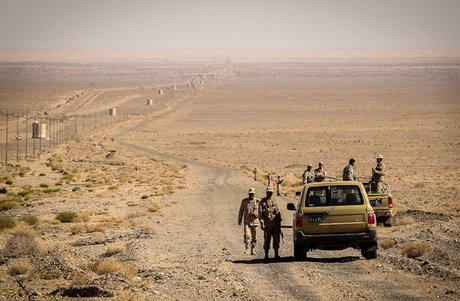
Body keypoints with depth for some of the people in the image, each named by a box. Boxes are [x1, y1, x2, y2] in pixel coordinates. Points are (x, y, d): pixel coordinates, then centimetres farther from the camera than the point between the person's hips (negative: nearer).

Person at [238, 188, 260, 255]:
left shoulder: (258, 201, 0)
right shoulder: (244, 201, 3)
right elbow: (241, 211, 10)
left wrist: (255, 213, -18)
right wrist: (239, 220, 10)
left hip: (255, 221, 1)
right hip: (247, 221, -1)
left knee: (254, 237, 5)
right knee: (246, 235, -16)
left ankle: (253, 250, 15)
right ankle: (246, 249, -7)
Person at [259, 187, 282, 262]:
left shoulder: (274, 202, 15)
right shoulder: (262, 202, 2)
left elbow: (278, 212, 17)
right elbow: (260, 213, -3)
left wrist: (279, 223, 11)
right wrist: (262, 223, -13)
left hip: (275, 224, 4)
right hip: (267, 224, -4)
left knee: (276, 239, 2)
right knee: (267, 239, -2)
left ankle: (276, 255, 8)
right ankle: (266, 255, 3)